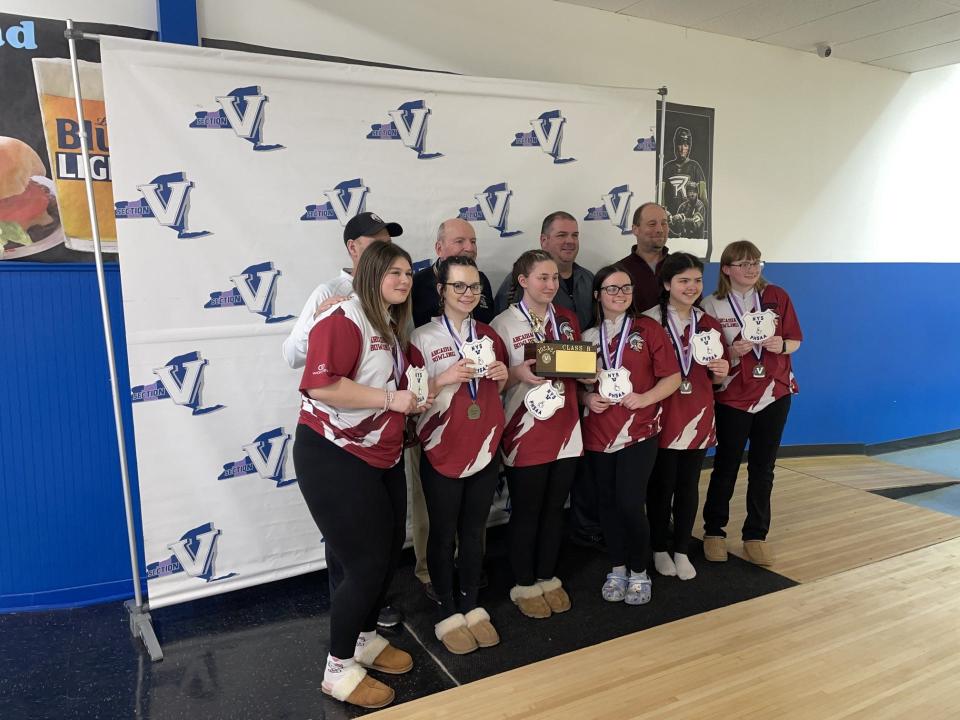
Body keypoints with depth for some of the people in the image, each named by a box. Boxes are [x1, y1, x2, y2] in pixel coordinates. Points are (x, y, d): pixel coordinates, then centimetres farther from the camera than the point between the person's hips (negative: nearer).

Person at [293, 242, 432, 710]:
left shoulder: (391, 325, 11)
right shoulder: (344, 319, -18)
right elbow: (320, 386, -31)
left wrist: (416, 399, 9)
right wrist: (390, 399, -26)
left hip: (382, 457, 9)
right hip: (334, 457, -9)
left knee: (390, 552, 16)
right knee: (367, 562, -3)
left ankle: (365, 639, 39)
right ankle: (339, 669, 19)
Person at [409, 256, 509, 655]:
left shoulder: (489, 335, 7)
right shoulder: (422, 338, -9)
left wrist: (502, 376, -4)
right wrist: (446, 378, -24)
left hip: (486, 449, 5)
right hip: (442, 453, -4)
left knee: (474, 532, 16)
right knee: (443, 535, 9)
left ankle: (472, 606, 31)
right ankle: (448, 612, 25)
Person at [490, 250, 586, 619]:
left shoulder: (567, 319, 9)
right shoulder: (503, 324, -7)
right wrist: (519, 374, -24)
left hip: (565, 431, 5)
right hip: (525, 435, -5)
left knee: (554, 510, 15)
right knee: (526, 513, 7)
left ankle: (548, 578, 32)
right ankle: (525, 585, 24)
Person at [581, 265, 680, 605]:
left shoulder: (648, 329, -1)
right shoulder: (588, 336, 7)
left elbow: (672, 377, -3)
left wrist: (644, 398, -18)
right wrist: (587, 397, -7)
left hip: (638, 431, -3)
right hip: (598, 433, 3)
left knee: (630, 503, -7)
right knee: (608, 502, 9)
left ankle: (639, 572, 16)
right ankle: (617, 569, 27)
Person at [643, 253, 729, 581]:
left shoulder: (709, 324, 8)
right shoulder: (649, 322, -7)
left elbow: (718, 375, 15)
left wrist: (721, 370, -5)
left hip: (698, 415, 4)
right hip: (662, 416, -4)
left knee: (688, 485, 11)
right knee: (661, 485, 7)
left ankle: (682, 551, 25)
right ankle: (660, 550, 24)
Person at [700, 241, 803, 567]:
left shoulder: (777, 296, 0)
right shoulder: (712, 306, -6)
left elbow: (795, 342, 5)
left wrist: (781, 345, -16)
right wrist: (733, 351, -21)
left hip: (774, 392, 2)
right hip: (732, 397, -2)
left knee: (763, 467, 9)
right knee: (726, 465, 7)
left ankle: (755, 535, 22)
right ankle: (714, 531, 23)